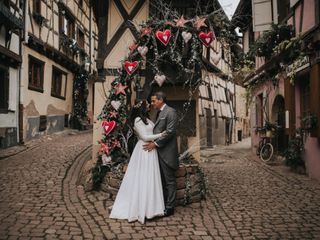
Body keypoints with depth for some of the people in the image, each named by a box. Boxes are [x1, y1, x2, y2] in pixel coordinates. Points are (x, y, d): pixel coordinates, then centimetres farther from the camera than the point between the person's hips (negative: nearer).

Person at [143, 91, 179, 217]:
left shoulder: (170, 112, -11)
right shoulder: (160, 113, 17)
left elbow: (170, 132, -19)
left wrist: (156, 143, -16)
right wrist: (153, 142, 6)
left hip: (167, 152, -9)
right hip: (158, 151, 9)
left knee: (169, 180, 2)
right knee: (162, 180, 16)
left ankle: (170, 207, 11)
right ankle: (163, 204, 27)